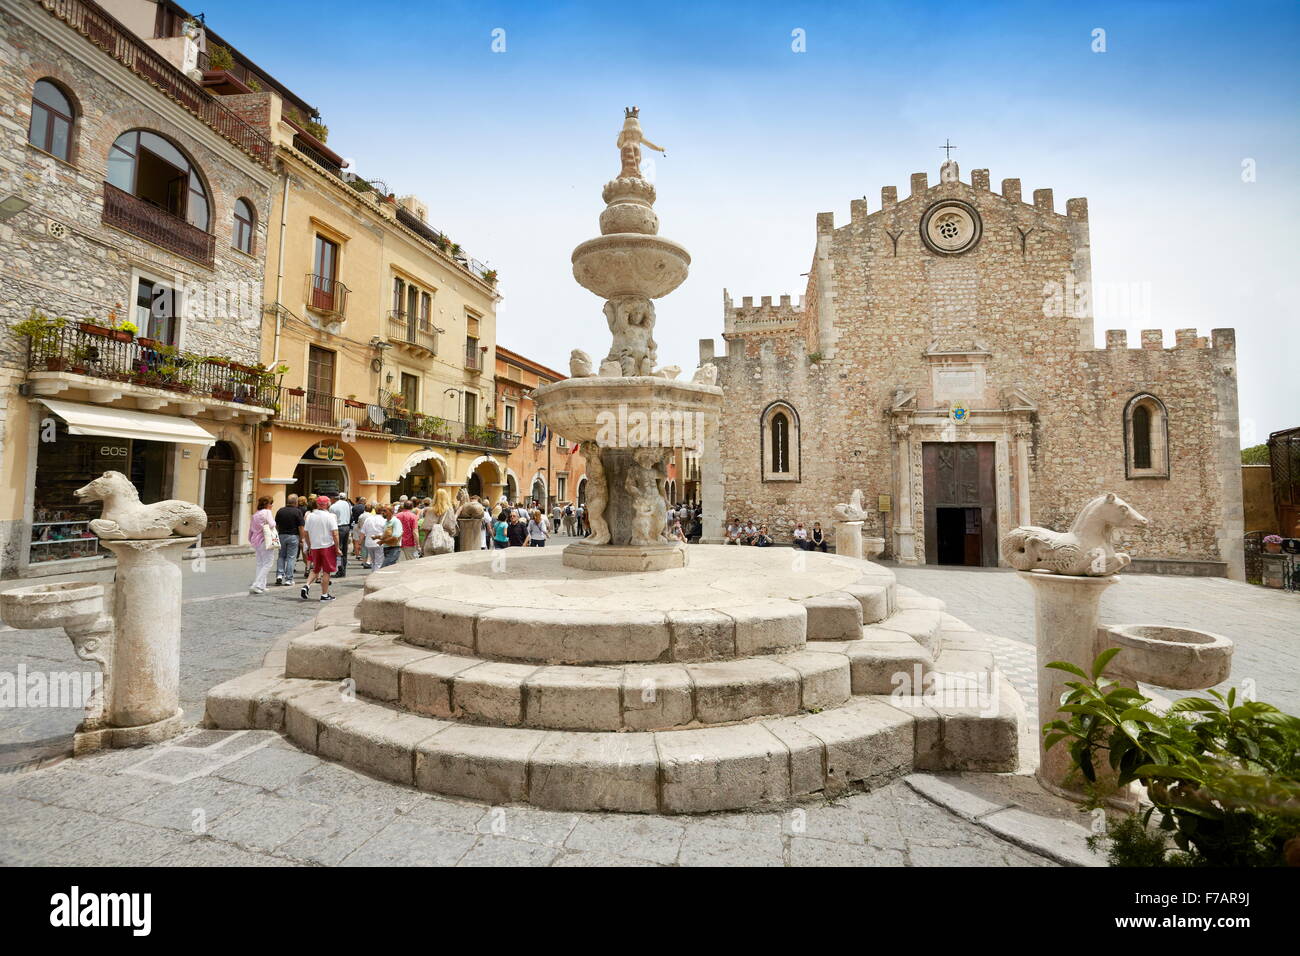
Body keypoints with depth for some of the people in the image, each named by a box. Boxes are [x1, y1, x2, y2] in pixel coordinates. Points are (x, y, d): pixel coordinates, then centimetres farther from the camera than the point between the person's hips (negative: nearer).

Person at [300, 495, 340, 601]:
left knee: (315, 569, 21)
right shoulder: (330, 516, -11)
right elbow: (335, 534, -15)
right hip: (328, 546, -4)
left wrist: (309, 546, 19)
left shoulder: (310, 516, 3)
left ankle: (307, 585, 1)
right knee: (326, 571, 4)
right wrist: (337, 548, -8)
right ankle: (324, 594, 9)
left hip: (314, 547, 5)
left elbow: (305, 533, 8)